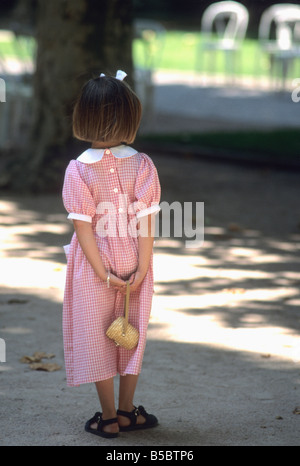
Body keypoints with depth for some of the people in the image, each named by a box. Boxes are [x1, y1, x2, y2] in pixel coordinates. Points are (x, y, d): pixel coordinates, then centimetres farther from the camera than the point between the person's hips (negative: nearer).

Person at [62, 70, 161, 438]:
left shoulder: (78, 170, -15)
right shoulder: (142, 165, -10)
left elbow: (84, 229, -16)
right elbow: (146, 225, -11)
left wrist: (105, 274, -11)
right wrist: (140, 271, -7)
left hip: (95, 264, -2)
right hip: (133, 262, 2)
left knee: (96, 338, 10)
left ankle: (108, 418, 15)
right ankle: (127, 412, 25)